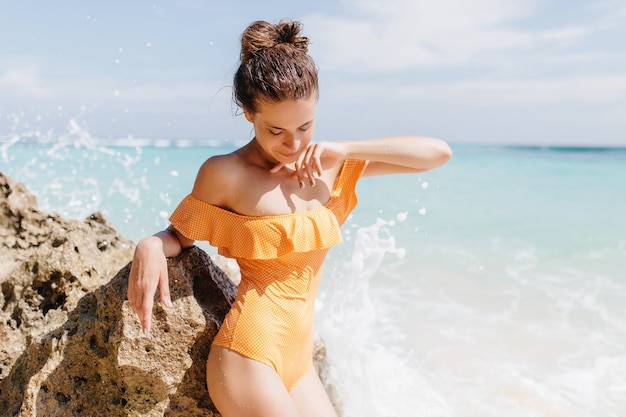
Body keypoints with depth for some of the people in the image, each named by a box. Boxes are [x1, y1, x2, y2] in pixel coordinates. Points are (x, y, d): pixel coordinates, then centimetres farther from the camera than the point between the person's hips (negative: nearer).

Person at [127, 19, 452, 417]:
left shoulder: (329, 167, 3)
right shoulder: (226, 173, -9)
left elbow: (438, 152, 2)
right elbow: (181, 235, 5)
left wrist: (344, 149, -9)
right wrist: (150, 246, -18)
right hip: (248, 352, -5)